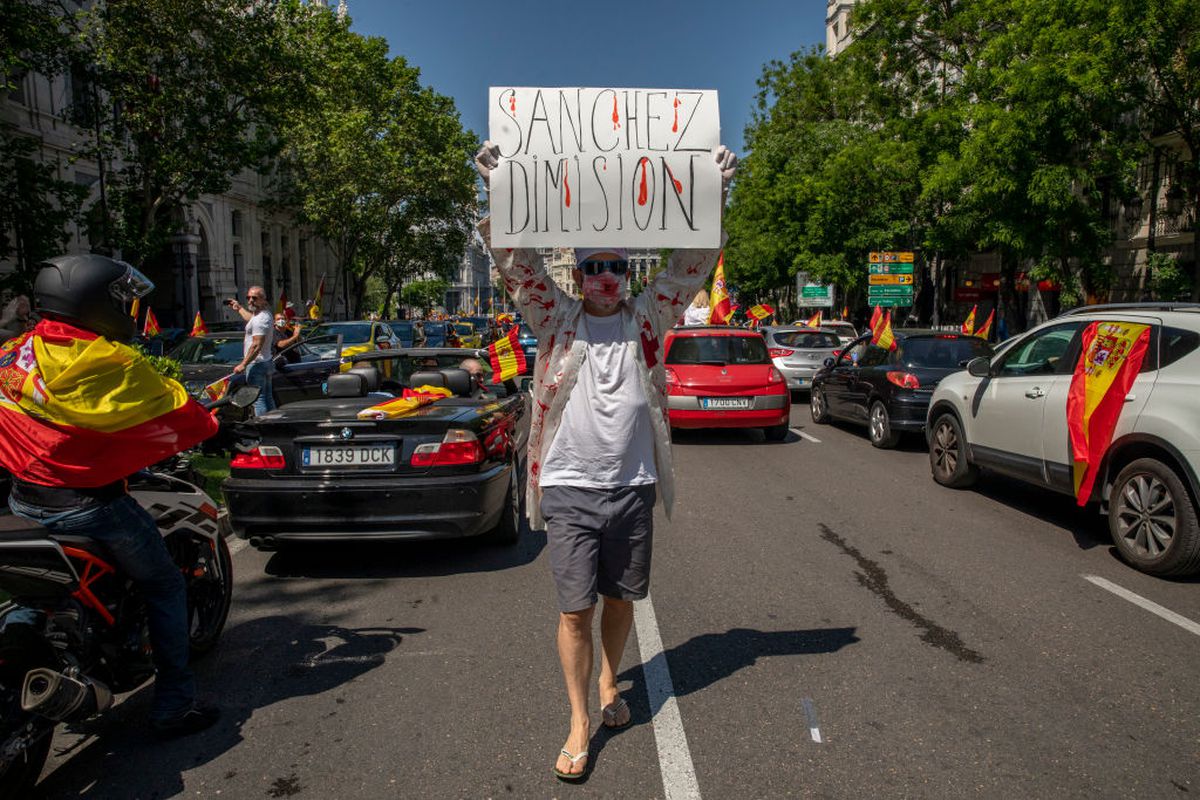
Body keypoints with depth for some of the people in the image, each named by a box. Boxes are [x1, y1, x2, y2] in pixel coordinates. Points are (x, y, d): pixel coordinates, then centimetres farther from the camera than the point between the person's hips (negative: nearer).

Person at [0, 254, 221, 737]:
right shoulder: (113, 366, -20)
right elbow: (181, 418, -14)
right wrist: (211, 422, 7)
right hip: (89, 505, -8)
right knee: (165, 590, 8)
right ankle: (175, 705, 10)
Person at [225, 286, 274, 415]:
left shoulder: (260, 319, -19)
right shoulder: (265, 314, 13)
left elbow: (257, 345, -25)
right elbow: (251, 319, 39)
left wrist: (243, 364, -22)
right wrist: (239, 308, 51)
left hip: (256, 364, -10)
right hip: (267, 362, 10)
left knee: (258, 399, -10)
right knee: (267, 398, 15)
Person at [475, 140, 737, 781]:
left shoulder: (645, 320, 7)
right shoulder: (557, 320, 2)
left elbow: (692, 265, 4)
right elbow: (518, 263, -5)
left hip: (633, 487, 2)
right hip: (569, 487, -2)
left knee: (621, 599, 16)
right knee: (575, 608, 2)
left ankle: (610, 685, 40)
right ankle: (579, 723, 17)